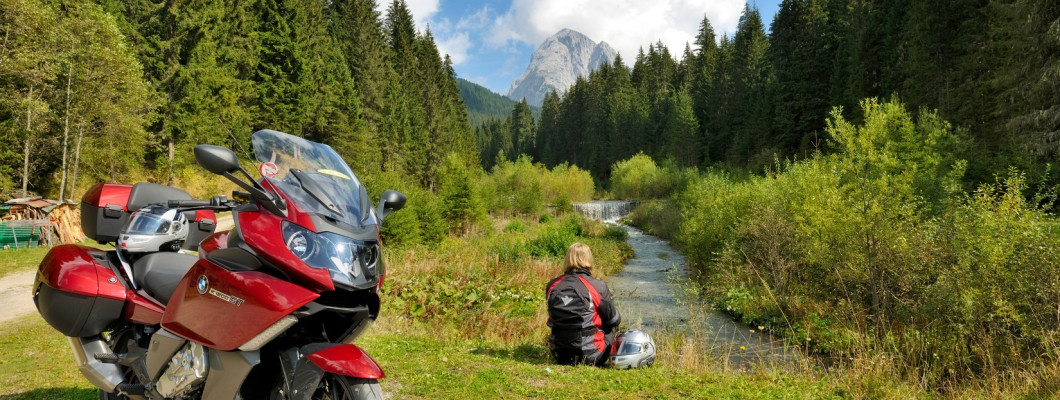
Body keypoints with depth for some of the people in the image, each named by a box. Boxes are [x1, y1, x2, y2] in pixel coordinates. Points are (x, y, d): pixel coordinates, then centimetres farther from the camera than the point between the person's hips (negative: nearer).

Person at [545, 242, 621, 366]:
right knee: (611, 328, 25)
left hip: (559, 356, 4)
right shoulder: (598, 287, -12)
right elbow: (614, 320, 0)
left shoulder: (552, 286, -1)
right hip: (590, 357, -4)